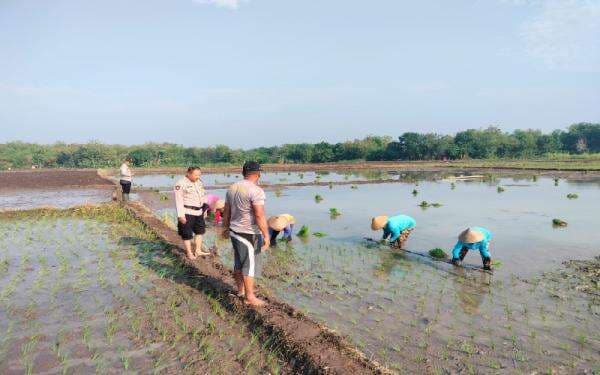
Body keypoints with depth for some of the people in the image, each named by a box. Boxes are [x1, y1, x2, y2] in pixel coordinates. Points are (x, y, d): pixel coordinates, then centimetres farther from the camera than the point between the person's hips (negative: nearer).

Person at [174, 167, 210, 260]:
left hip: (198, 212, 8)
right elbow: (179, 200, -16)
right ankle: (189, 253, 18)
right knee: (187, 234, 3)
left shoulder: (199, 182, 10)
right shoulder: (181, 184, -13)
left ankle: (198, 250, 30)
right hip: (187, 213, -8)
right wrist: (181, 215, -19)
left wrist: (205, 209, 16)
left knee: (200, 231, 17)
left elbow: (202, 196, 18)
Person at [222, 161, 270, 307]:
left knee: (239, 263, 18)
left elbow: (226, 211, 13)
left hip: (235, 231, 8)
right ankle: (249, 297, 11)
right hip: (249, 234, -8)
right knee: (250, 265, 2)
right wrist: (266, 235, -18)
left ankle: (241, 290, 32)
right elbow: (260, 216, -23)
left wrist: (226, 228, 25)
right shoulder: (256, 191, -18)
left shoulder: (232, 188, 7)